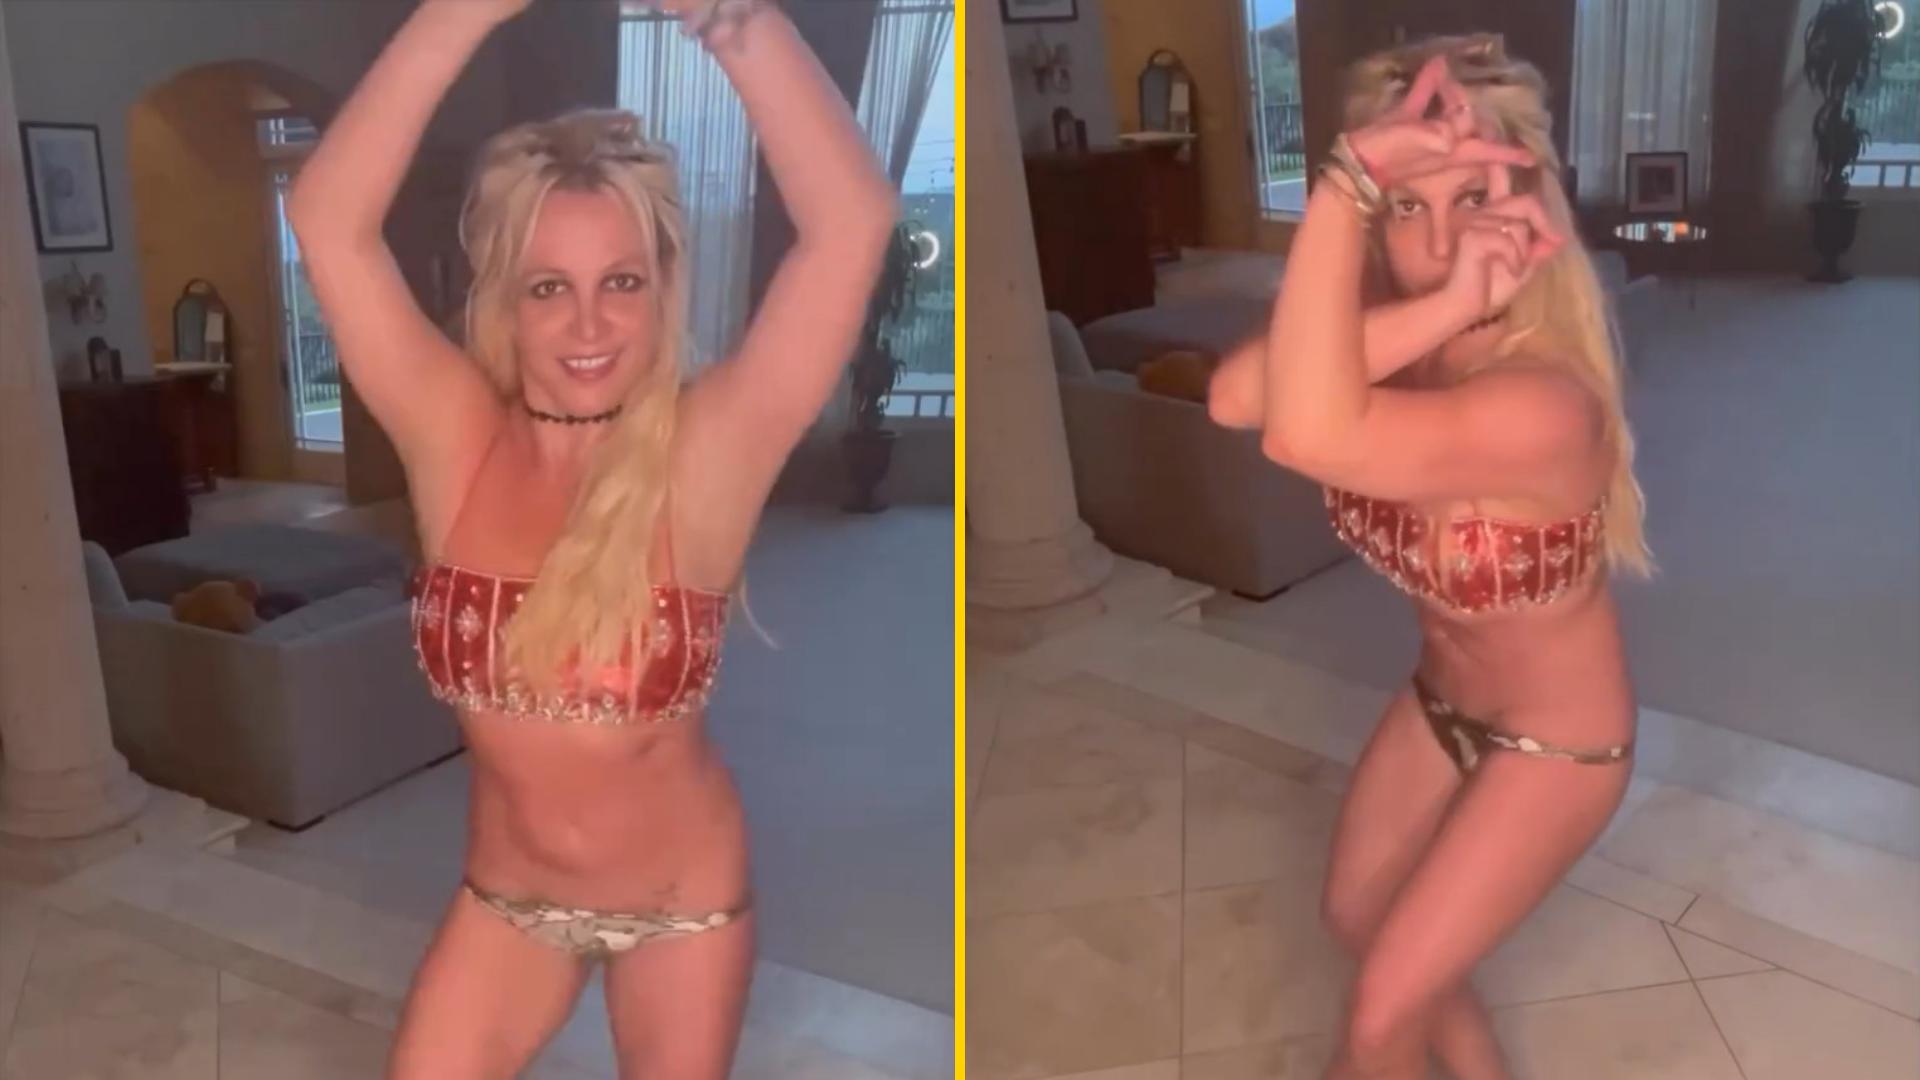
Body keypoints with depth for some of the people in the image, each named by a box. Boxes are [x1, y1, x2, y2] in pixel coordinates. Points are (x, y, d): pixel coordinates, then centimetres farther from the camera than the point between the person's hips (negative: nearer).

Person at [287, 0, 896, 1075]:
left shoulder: (706, 454, -24)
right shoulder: (457, 442, -17)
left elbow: (854, 220, -35)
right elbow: (329, 218, -28)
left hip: (683, 896, -1)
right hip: (507, 893, 2)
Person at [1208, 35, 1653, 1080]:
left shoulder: (1548, 403, -38)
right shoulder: (1397, 346, -16)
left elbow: (1309, 435, -53)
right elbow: (1234, 397, -35)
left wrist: (1343, 175, -52)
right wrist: (1443, 308, -43)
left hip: (1556, 741, -7)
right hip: (1440, 702, 7)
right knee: (1355, 914, 25)